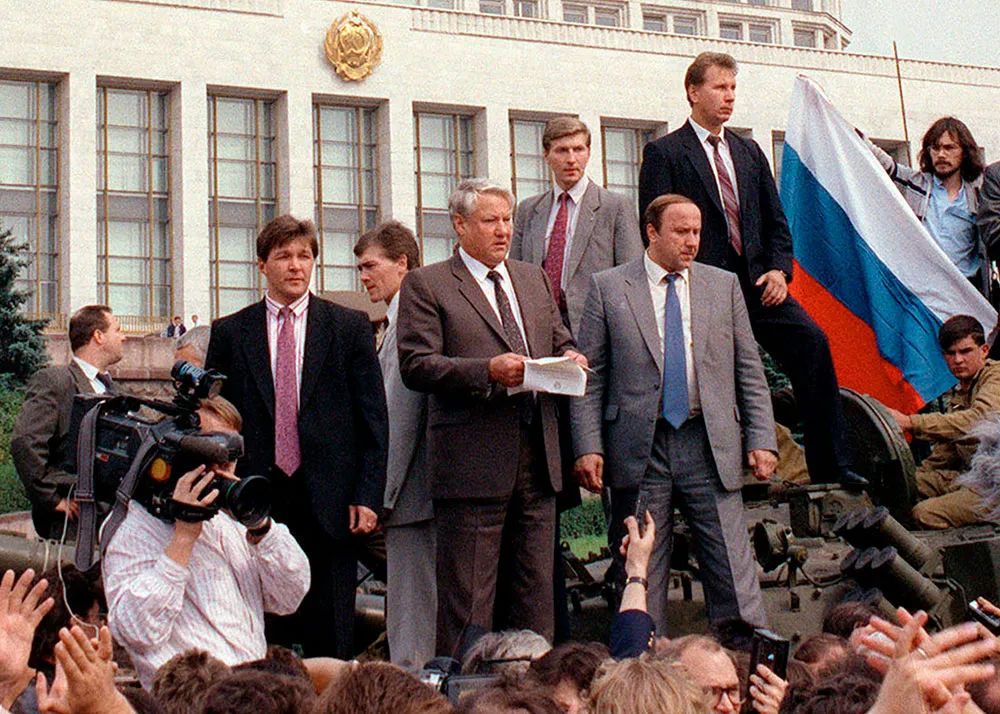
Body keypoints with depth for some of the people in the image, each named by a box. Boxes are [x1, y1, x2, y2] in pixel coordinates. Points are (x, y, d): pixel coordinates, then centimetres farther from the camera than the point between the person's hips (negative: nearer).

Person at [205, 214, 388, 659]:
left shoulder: (350, 327, 7)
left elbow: (373, 419, 5)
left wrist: (368, 495, -4)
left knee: (331, 644, 2)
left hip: (328, 501, 0)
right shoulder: (229, 333, 9)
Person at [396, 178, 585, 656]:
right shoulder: (426, 286, 0)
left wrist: (569, 358, 0)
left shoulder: (534, 279, 20)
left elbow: (560, 342, 25)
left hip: (537, 457, 6)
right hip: (474, 463, -6)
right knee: (467, 601, -3)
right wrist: (488, 371, -21)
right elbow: (416, 366, -9)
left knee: (536, 591, 11)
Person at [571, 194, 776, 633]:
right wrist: (588, 446, -8)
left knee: (733, 571, -1)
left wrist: (761, 440, 2)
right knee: (640, 574, 4)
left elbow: (749, 371, 12)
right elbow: (589, 377, 2)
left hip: (709, 448, 2)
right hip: (639, 449, -1)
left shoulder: (724, 286, 12)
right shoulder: (608, 288, 5)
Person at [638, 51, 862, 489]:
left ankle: (829, 466, -15)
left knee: (811, 340, -17)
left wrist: (778, 269, 3)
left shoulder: (749, 152, 21)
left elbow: (775, 220, 22)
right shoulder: (664, 153, 3)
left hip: (755, 282, 4)